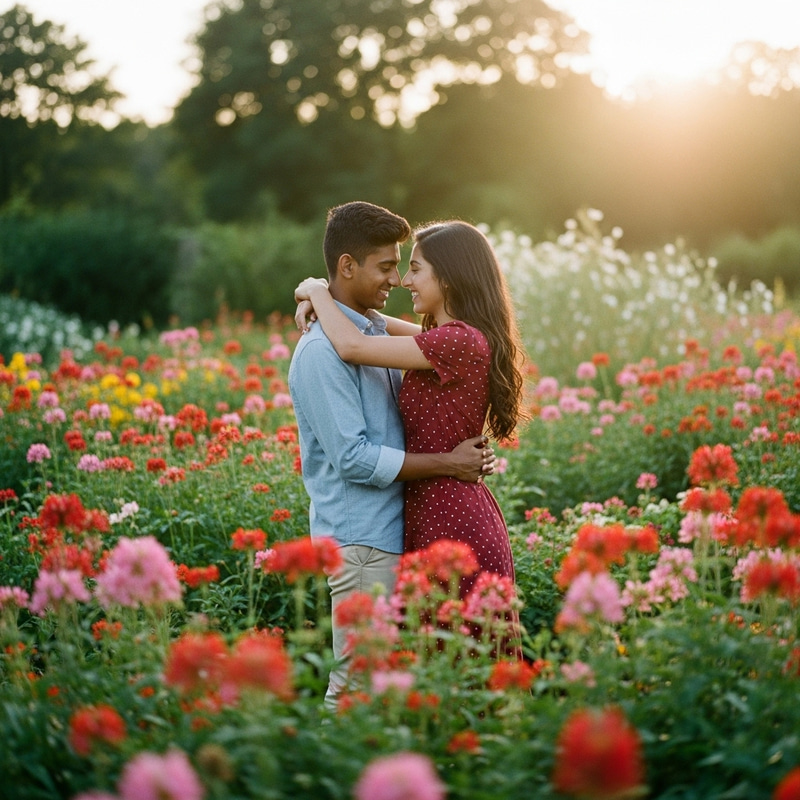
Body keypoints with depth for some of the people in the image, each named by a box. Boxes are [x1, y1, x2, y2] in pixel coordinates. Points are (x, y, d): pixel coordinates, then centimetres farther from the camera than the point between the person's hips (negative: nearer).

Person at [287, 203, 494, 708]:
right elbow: (355, 459, -20)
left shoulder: (378, 332, 13)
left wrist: (471, 451, 6)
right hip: (359, 539, -9)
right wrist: (448, 464, -15)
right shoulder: (322, 350, -16)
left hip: (393, 531, 9)